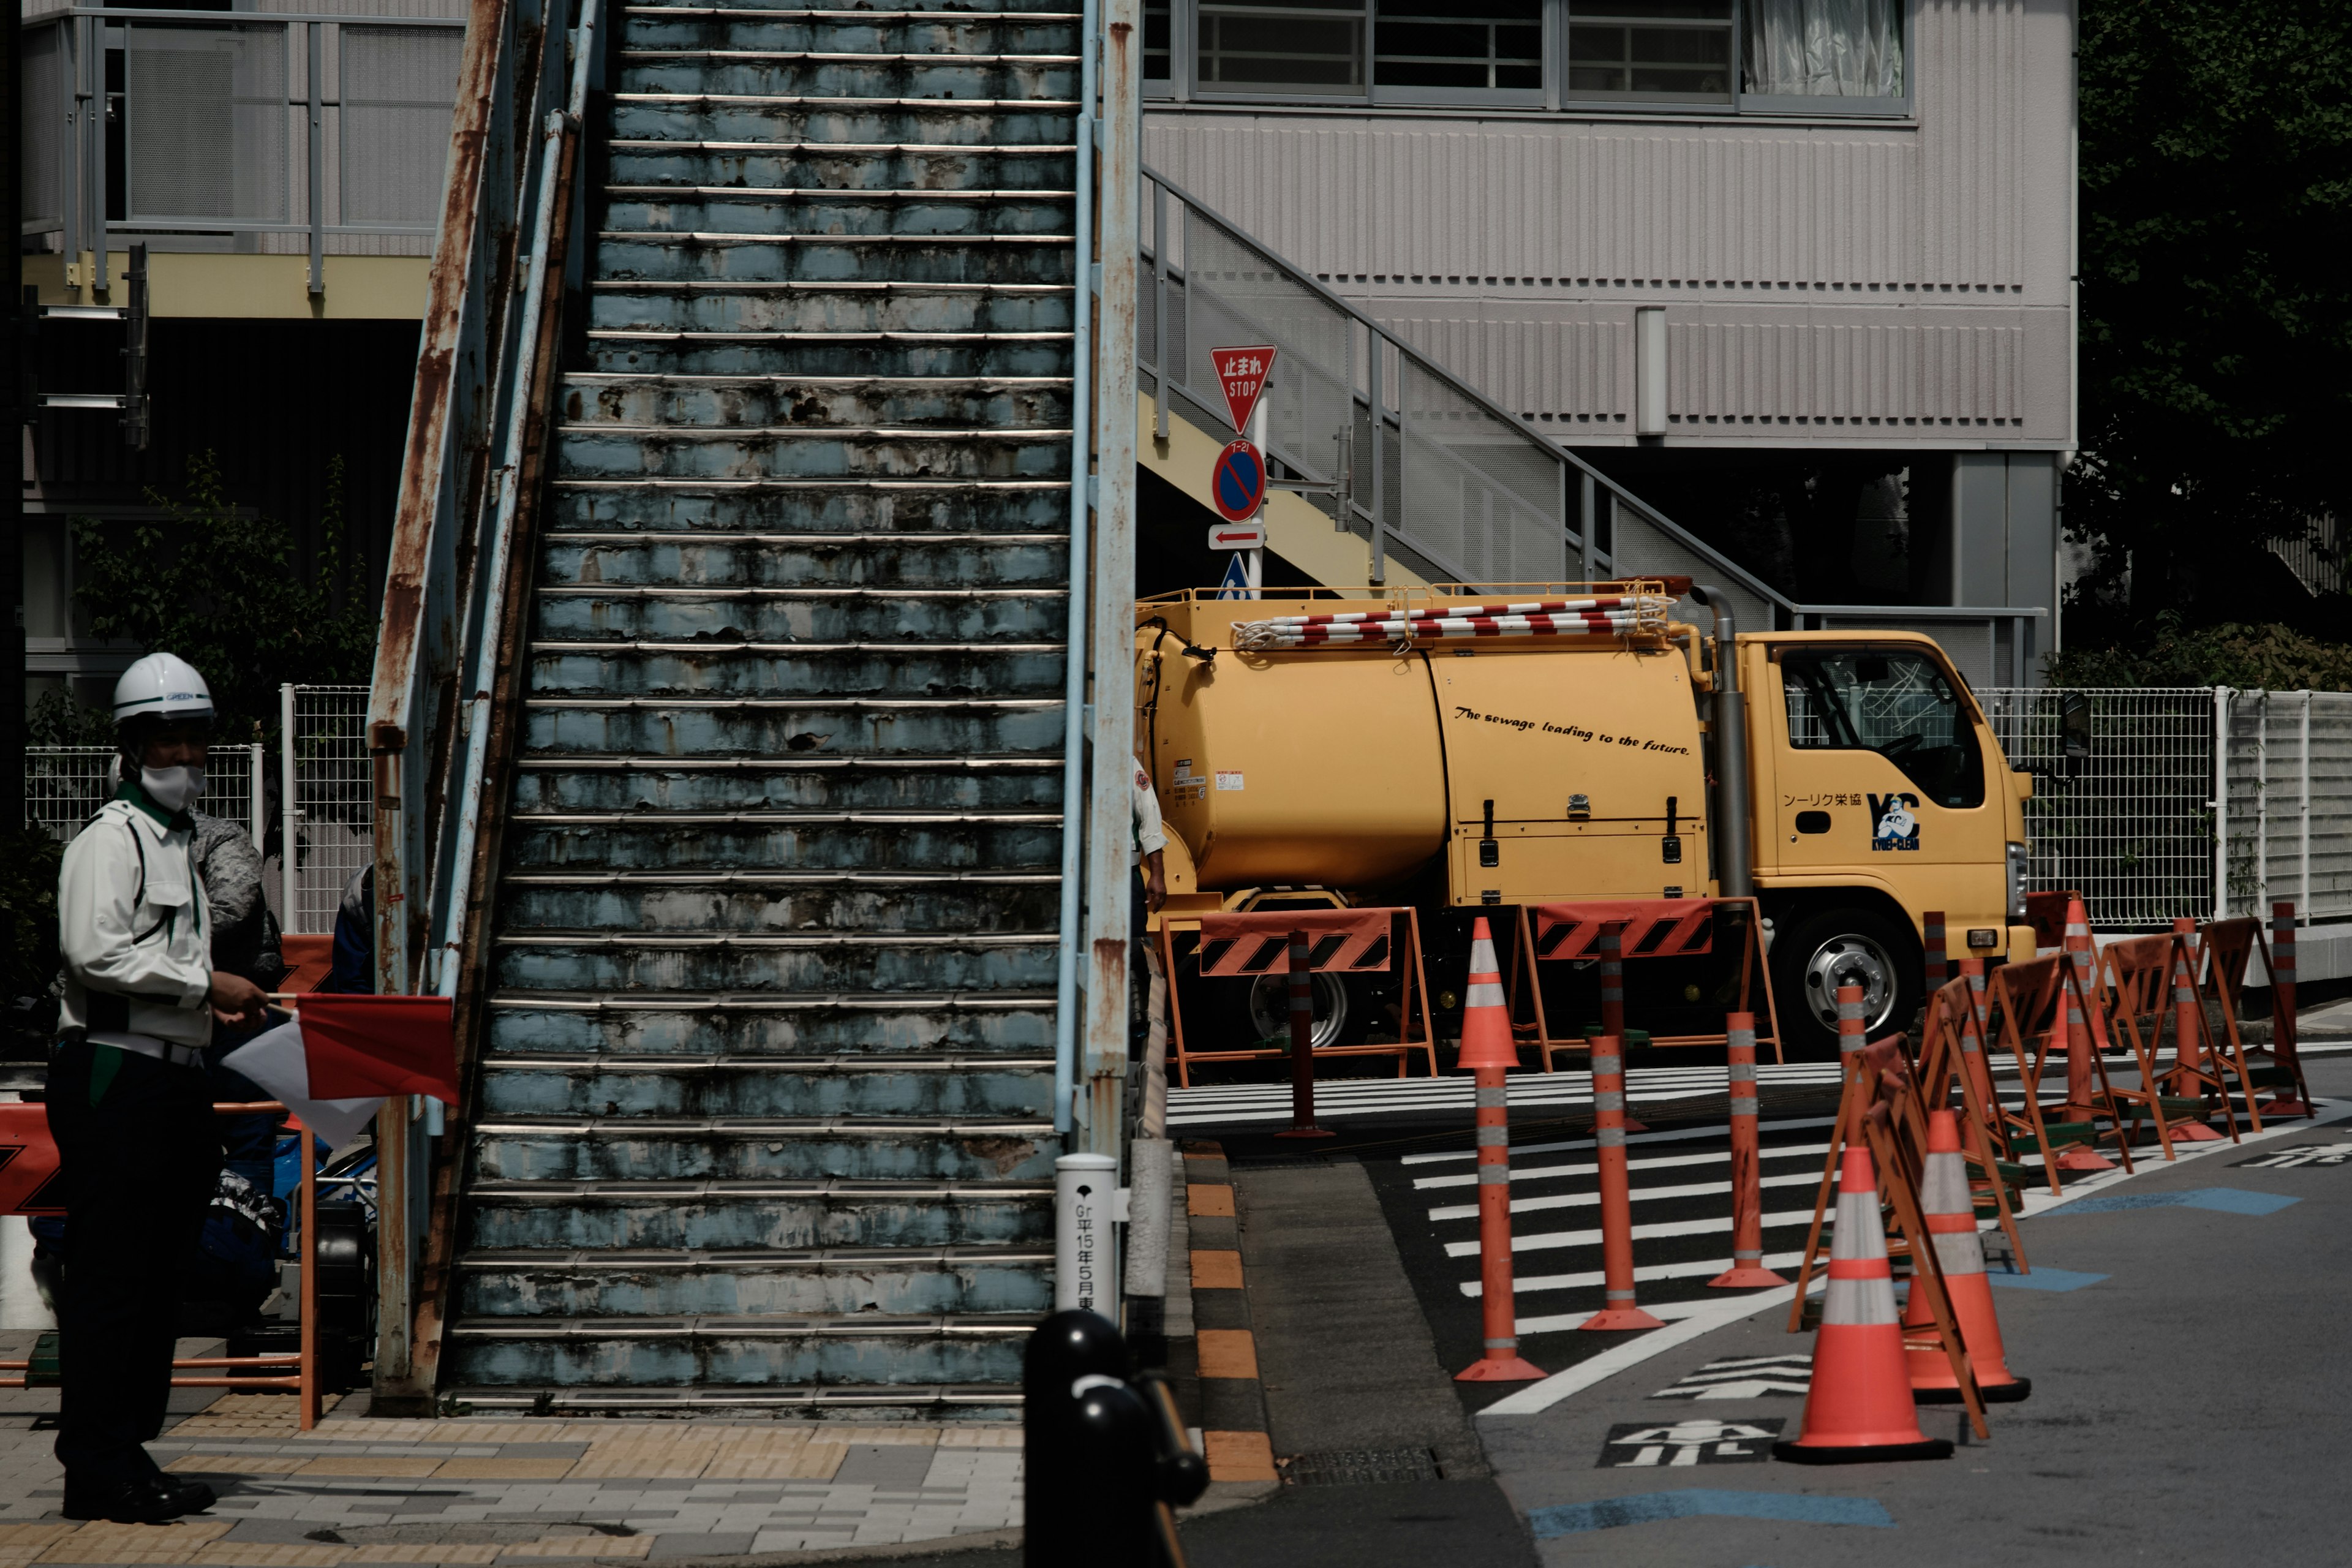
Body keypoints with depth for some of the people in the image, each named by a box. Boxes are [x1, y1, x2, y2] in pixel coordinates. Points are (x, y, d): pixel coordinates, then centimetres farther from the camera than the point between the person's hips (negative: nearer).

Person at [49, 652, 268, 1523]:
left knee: (159, 1277, 9)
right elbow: (97, 952, -19)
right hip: (113, 1074, -9)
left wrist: (214, 1000, 12)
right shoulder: (109, 840, -6)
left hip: (176, 1076, 9)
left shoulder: (181, 842, 23)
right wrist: (207, 984, -15)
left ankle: (128, 1453, 15)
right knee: (108, 1278, -8)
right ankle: (98, 1470, -7)